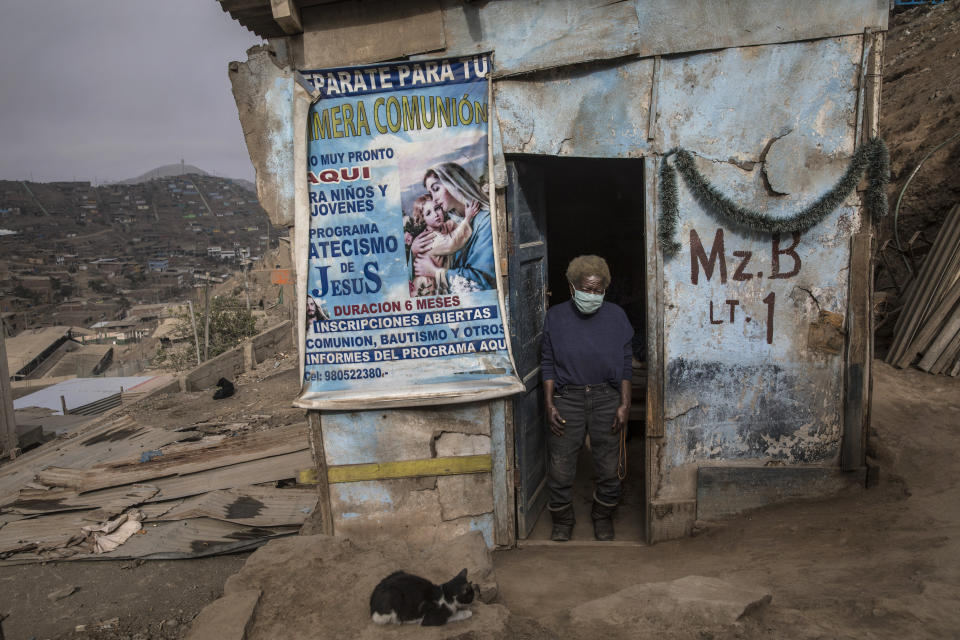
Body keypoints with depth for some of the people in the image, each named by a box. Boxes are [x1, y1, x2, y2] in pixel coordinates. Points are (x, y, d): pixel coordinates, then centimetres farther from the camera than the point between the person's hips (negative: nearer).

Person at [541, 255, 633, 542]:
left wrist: (625, 404, -2)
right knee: (560, 467, 3)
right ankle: (562, 520, 27)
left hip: (607, 399, 1)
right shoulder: (555, 316, -1)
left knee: (608, 466, 9)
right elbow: (548, 364, 3)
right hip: (567, 399, 0)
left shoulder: (616, 316, 1)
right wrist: (549, 404, -4)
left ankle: (603, 516, 34)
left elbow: (626, 365, 4)